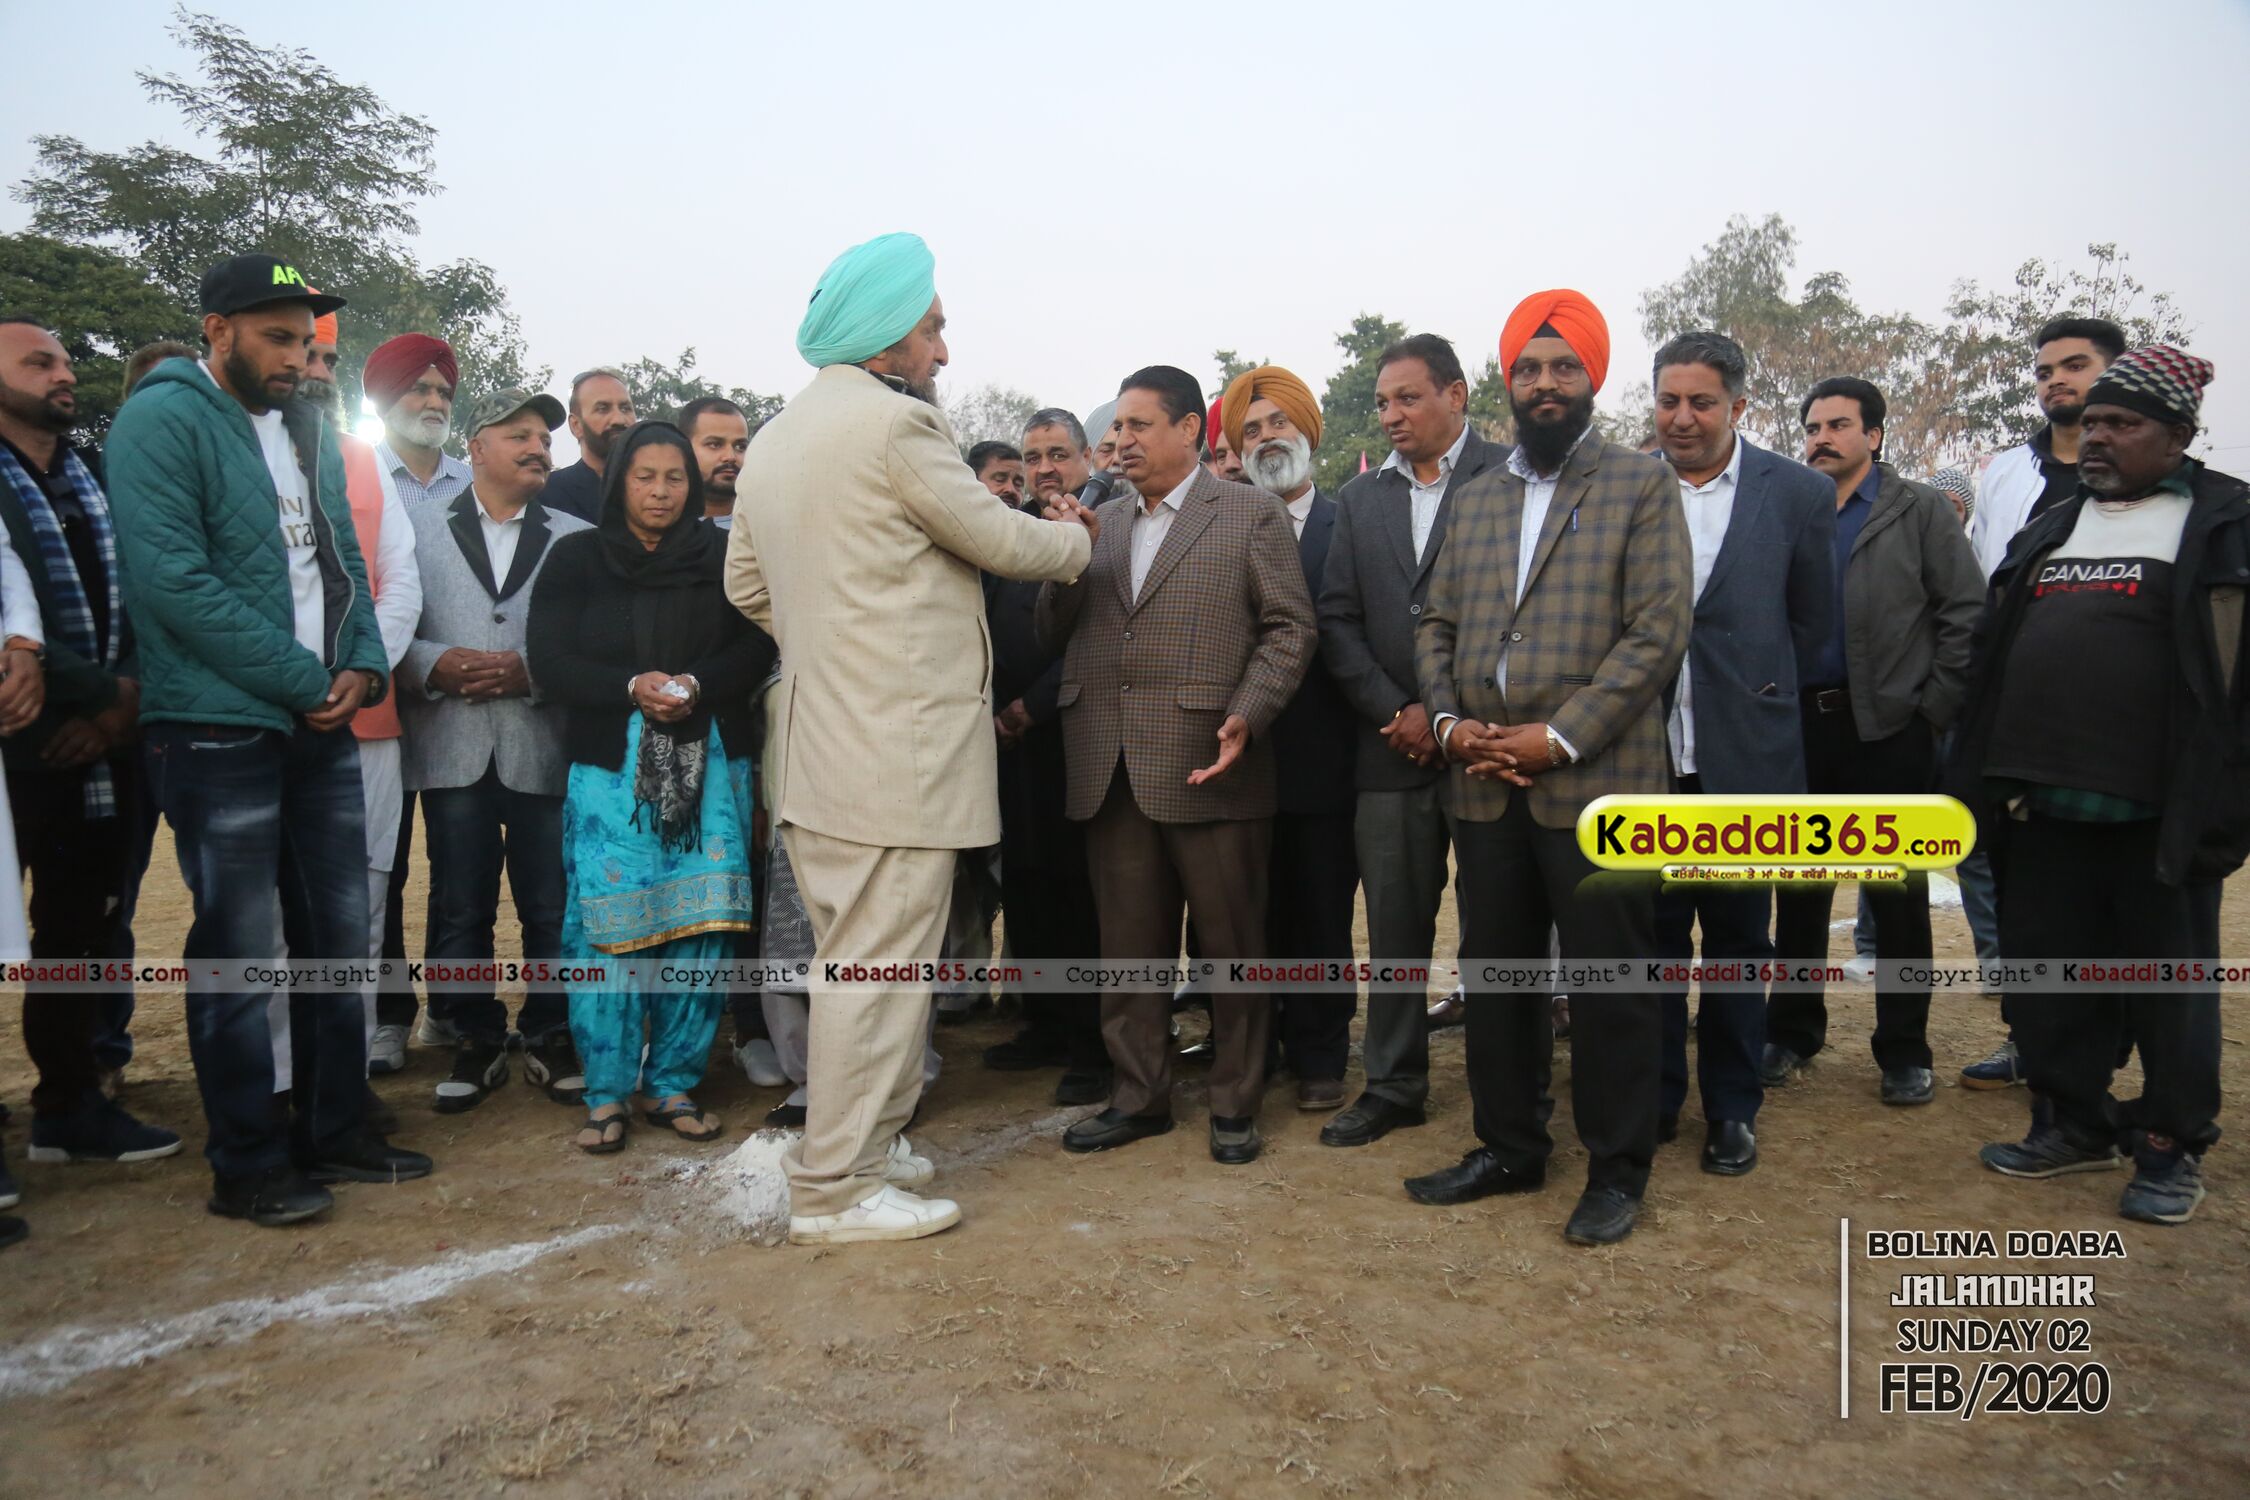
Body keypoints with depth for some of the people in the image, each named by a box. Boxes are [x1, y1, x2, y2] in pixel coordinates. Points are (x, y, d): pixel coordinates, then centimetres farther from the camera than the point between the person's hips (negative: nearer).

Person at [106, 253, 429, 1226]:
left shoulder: (309, 431, 15)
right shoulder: (162, 420, -7)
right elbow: (173, 580, -17)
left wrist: (363, 664, -2)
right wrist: (305, 679, -15)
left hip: (321, 726, 7)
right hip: (219, 731, -7)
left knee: (338, 934, 11)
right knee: (240, 950, 0)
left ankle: (335, 1133, 23)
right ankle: (248, 1164, 13)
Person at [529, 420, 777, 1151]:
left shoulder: (722, 556, 9)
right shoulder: (576, 558, 8)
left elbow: (755, 650, 3)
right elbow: (552, 661, 1)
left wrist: (695, 687, -16)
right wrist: (632, 687, -15)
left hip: (709, 764, 1)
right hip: (610, 764, -1)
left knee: (701, 927, -1)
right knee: (607, 926, -3)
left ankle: (673, 1085, 12)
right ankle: (606, 1094, 10)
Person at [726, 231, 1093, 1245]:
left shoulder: (775, 439, 15)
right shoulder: (895, 422, -13)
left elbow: (746, 582, 21)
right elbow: (1001, 541, -6)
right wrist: (1077, 536, 13)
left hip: (820, 742, 10)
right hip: (899, 750, -9)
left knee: (856, 958, 18)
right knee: (879, 965, -2)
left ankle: (863, 1143, 30)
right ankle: (837, 1189, 8)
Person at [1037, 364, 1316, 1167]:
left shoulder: (1251, 514, 2)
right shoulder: (1101, 522, 17)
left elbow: (1290, 628, -3)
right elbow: (1055, 635, 15)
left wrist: (1246, 717, -17)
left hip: (1208, 768, -4)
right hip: (1111, 770, 5)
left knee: (1231, 943, 6)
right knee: (1128, 944, 12)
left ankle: (1235, 1103, 21)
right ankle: (1139, 1094, 25)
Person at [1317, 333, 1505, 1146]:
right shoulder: (1360, 499, 13)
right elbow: (1338, 621, 8)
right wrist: (1395, 712, -5)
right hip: (1393, 746, 4)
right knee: (1394, 925, 9)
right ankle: (1393, 1084, 23)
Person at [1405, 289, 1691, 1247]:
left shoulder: (1641, 485, 0)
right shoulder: (1474, 497, 16)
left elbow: (1658, 632, -8)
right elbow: (1437, 624, 15)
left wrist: (1559, 737, -15)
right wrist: (1448, 720, -3)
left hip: (1596, 782, -5)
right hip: (1484, 785, 5)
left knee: (1610, 983, 4)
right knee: (1493, 976, 13)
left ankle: (1616, 1170, 20)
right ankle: (1509, 1148, 29)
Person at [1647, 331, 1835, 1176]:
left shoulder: (1798, 494, 0)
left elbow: (1814, 621, 8)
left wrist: (1753, 687, 9)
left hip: (1744, 757, 0)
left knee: (1738, 938, 10)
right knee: (1652, 929, 10)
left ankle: (1732, 1107, 25)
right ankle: (1653, 1097, 25)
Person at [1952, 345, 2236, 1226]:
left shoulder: (2221, 526, -2)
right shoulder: (2048, 532, 15)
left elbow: (2233, 677, -9)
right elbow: (1995, 662, 16)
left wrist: (2219, 813, -15)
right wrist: (1989, 782, 11)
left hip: (2158, 816, -6)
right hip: (2048, 807, 6)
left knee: (2170, 984, 7)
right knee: (2047, 974, 12)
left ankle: (2172, 1147, 22)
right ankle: (2073, 1124, 28)